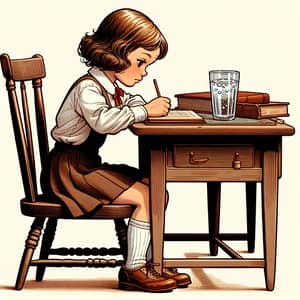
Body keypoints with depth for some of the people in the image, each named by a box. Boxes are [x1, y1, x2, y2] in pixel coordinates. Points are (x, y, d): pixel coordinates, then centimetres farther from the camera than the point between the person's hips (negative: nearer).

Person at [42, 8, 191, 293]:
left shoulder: (113, 88, 13)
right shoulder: (87, 87, -19)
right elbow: (104, 120, -36)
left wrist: (151, 105, 1)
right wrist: (144, 110, -32)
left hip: (90, 163, 10)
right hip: (70, 167, -10)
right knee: (145, 197, -17)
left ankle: (149, 261, 8)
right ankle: (133, 270, -10)